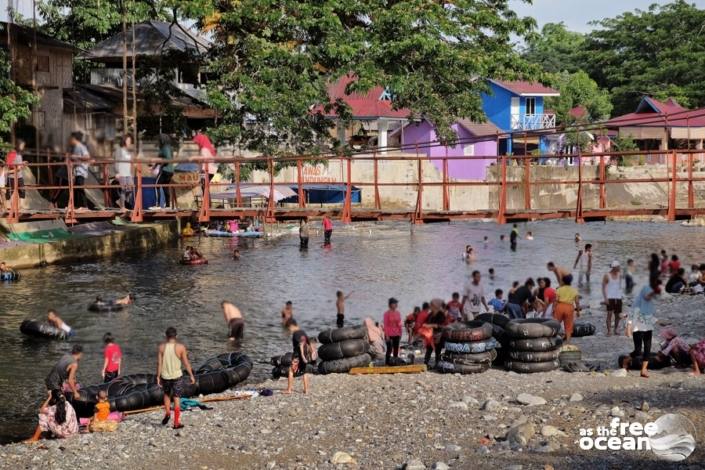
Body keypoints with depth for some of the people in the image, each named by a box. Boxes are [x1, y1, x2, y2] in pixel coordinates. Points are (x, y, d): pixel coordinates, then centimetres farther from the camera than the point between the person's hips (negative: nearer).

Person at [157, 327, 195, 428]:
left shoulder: (162, 347, -6)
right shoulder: (180, 347, -9)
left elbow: (159, 363, -6)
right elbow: (186, 363, -5)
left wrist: (158, 376, 2)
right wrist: (191, 375, 4)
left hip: (165, 375, 1)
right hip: (176, 376, -1)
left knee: (167, 394, 26)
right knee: (176, 398, 4)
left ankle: (167, 413, 9)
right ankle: (176, 423, 4)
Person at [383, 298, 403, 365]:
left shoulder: (398, 313, 7)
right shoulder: (387, 313, -8)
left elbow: (399, 324, 12)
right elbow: (385, 325, -9)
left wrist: (400, 333, 10)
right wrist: (387, 335, -12)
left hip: (396, 334, 5)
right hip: (389, 334, -5)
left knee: (396, 349, 9)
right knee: (389, 349, -3)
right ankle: (388, 363, 4)